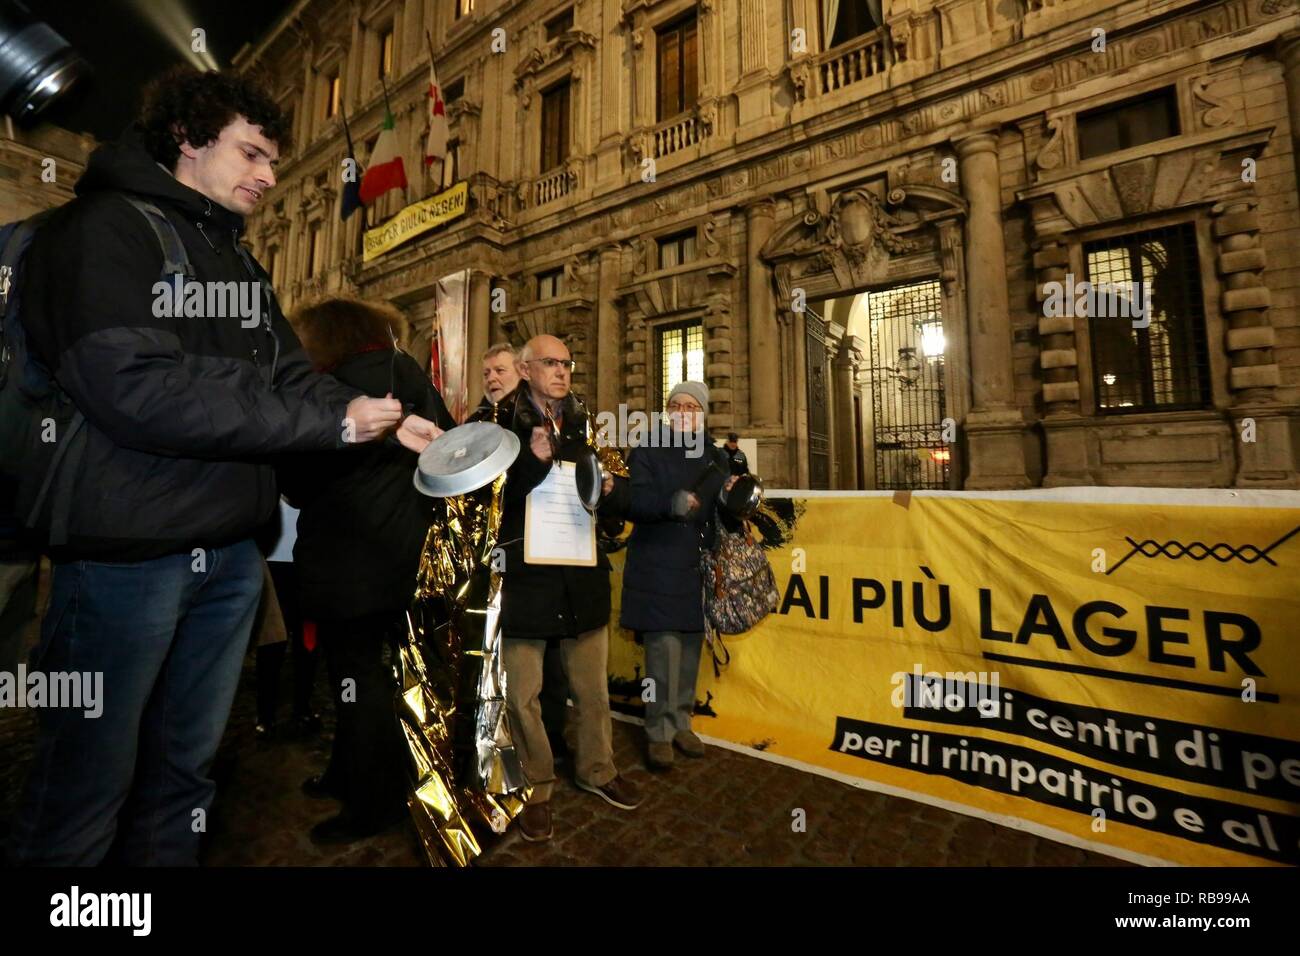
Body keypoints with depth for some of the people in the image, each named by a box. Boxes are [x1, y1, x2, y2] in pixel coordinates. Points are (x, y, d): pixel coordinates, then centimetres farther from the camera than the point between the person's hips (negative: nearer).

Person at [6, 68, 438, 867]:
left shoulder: (237, 259, 18)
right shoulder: (105, 229, -6)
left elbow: (289, 378, 11)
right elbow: (133, 386, -21)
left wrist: (383, 422, -7)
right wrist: (332, 421, -20)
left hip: (230, 552, 7)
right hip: (127, 552, -6)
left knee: (185, 769, 18)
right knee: (87, 784, 9)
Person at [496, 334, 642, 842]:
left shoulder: (586, 427, 9)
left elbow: (620, 496, 12)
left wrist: (610, 487, -10)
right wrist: (532, 461, -24)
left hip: (583, 576, 4)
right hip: (523, 576, -3)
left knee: (593, 687, 17)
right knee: (523, 694, 9)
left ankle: (597, 770, 41)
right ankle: (536, 786, 34)